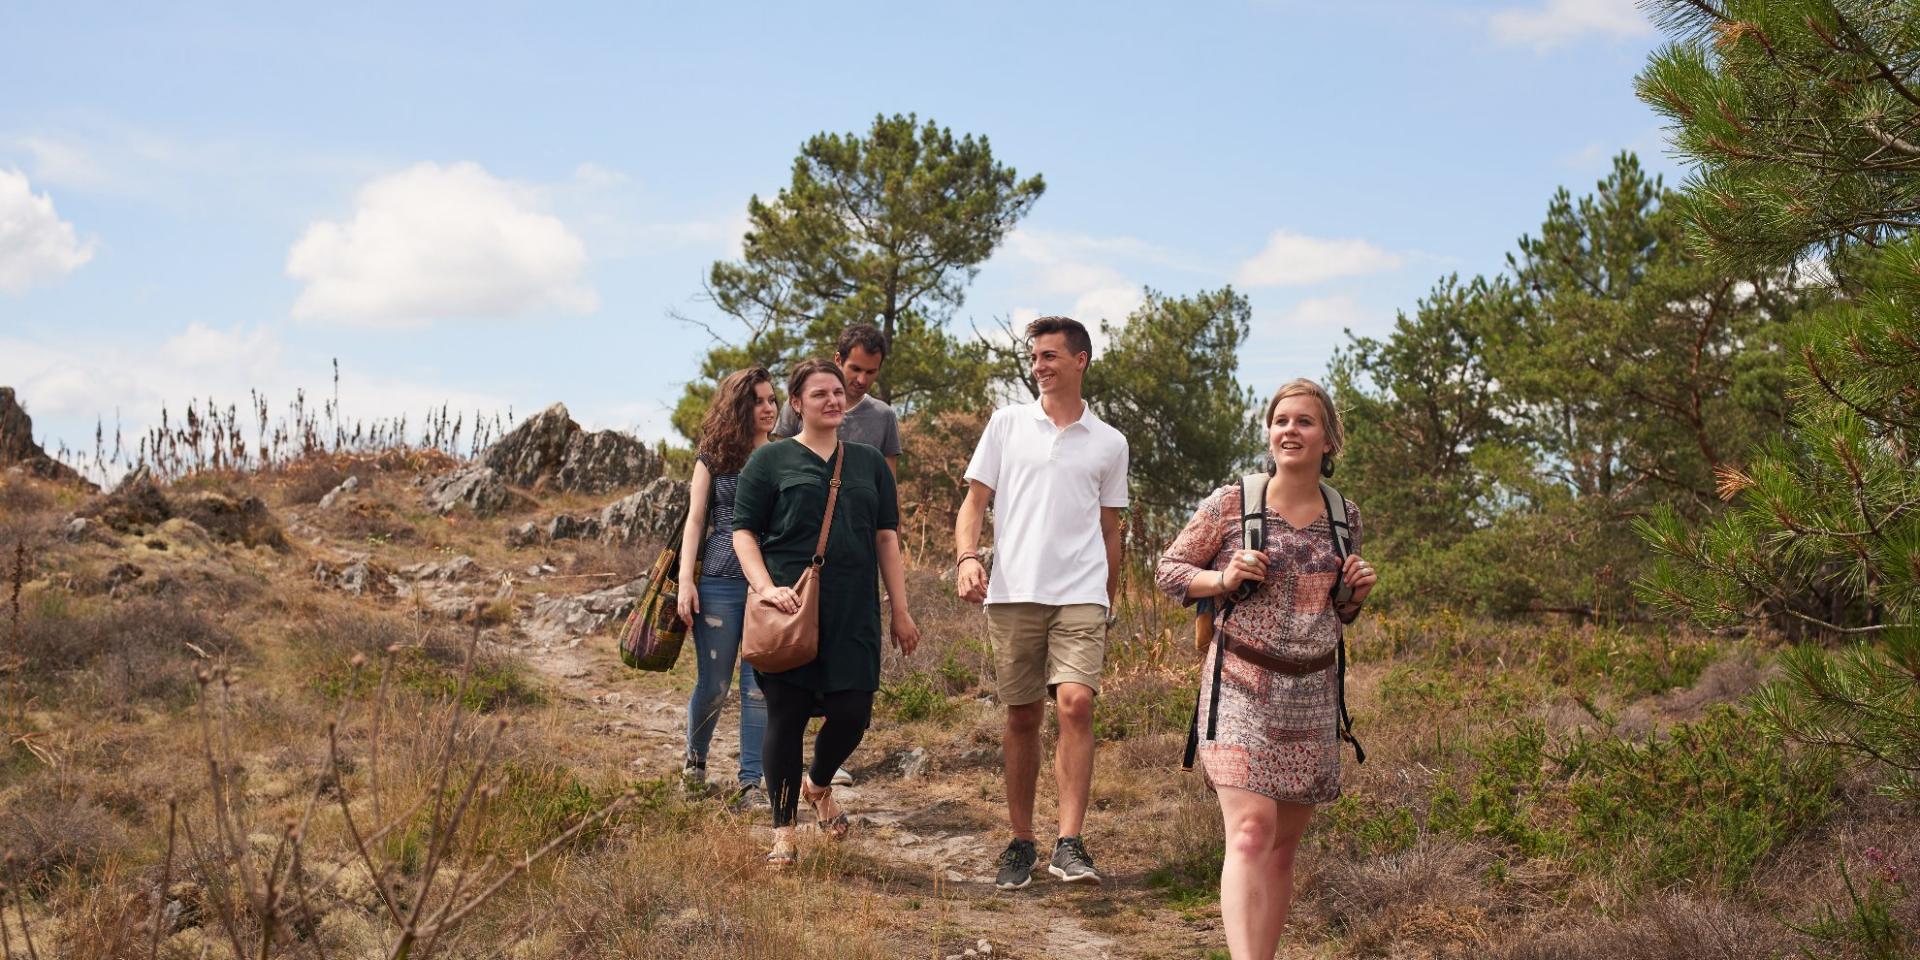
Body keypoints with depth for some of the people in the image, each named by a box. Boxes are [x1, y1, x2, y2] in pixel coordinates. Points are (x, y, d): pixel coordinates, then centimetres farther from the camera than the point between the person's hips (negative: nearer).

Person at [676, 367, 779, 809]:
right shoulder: (714, 457, 4)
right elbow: (695, 520, 2)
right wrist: (686, 581, -6)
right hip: (720, 584, -1)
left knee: (761, 688, -1)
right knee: (713, 685, 6)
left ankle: (751, 783, 7)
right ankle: (695, 758, 32)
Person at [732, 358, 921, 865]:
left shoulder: (869, 462, 15)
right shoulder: (771, 460, 4)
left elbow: (887, 538, 15)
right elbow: (743, 532, 1)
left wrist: (901, 611, 10)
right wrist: (765, 587, -15)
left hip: (854, 614, 3)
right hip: (790, 611, -3)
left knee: (852, 715, -1)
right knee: (786, 717, 0)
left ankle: (818, 785, 31)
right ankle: (783, 832, 12)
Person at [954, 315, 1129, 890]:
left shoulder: (1109, 444, 11)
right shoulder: (1008, 424, 9)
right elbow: (975, 501, 7)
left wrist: (1108, 606, 17)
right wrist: (967, 556, -11)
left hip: (1081, 595, -1)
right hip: (1012, 593, 1)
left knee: (1075, 703, -18)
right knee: (1022, 717, 6)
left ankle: (1070, 844, -17)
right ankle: (1020, 842, 17)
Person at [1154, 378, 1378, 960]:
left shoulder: (1345, 516, 9)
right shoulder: (1230, 504, -4)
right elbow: (1169, 570, 4)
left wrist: (1357, 593, 0)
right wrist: (1224, 579, -14)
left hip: (1312, 694, 5)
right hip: (1242, 686, -5)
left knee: (1284, 844, 8)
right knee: (1251, 831, -19)